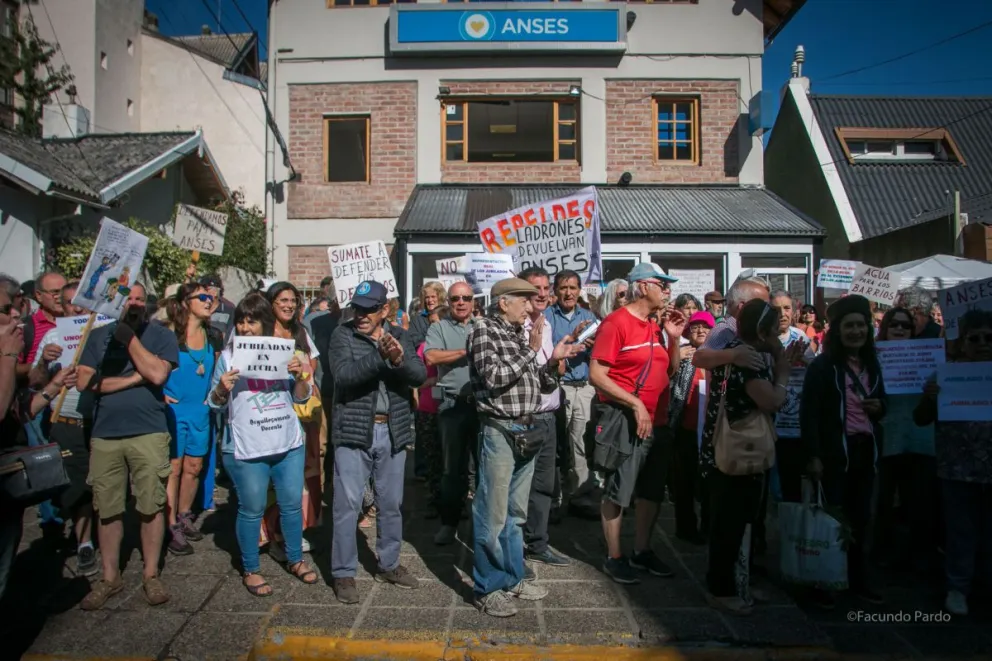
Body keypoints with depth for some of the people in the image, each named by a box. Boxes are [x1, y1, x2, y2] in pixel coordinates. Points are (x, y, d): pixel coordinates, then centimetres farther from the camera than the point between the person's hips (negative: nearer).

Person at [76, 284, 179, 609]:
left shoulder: (161, 335, 2)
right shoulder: (99, 335, 10)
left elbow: (157, 374, -13)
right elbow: (84, 381, -1)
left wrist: (129, 337, -7)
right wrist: (134, 379, -9)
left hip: (149, 433, -3)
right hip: (104, 435, 3)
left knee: (151, 507, 3)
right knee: (107, 510, 9)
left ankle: (151, 575, 16)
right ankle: (110, 577, 23)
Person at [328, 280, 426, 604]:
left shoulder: (399, 336, 6)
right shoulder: (343, 334, -3)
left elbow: (420, 374, -7)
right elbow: (343, 374, -20)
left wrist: (399, 360, -27)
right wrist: (380, 357, -32)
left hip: (393, 431, 4)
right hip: (353, 431, -3)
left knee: (392, 503, 14)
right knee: (347, 504, 1)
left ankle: (389, 564, 31)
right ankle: (343, 573, 16)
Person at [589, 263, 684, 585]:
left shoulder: (656, 324, 11)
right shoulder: (616, 322, -13)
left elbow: (671, 371, 15)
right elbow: (596, 375, -19)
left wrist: (674, 338, 1)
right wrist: (635, 404, -22)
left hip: (659, 422, 8)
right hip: (626, 422, -8)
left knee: (652, 491, 16)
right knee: (618, 492, 3)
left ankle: (642, 552, 31)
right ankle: (614, 558, 17)